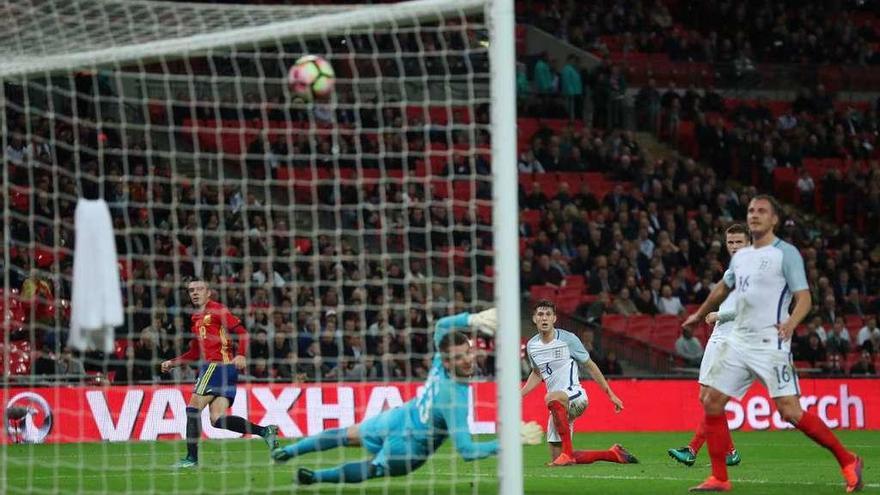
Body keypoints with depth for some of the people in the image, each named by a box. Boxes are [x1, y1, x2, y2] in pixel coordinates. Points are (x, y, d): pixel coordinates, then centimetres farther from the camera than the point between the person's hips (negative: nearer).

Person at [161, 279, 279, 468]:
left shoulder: (216, 310, -2)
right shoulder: (197, 319, 25)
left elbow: (241, 332, -9)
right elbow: (195, 353, 32)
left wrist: (241, 355, -24)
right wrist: (172, 363, 25)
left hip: (218, 365, -9)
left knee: (193, 408, -9)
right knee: (217, 419, -2)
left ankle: (192, 458, -7)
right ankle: (265, 431, -2)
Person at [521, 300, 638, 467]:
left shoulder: (568, 339, -8)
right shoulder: (532, 345, 7)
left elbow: (590, 366, 1)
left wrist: (611, 394, 2)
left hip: (575, 395, -6)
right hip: (558, 408, 7)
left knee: (552, 398, -41)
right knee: (556, 458, 2)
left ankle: (567, 453, -35)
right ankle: (612, 454, 18)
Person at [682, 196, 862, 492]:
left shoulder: (786, 253, -6)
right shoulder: (740, 256, 15)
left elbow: (804, 298, -12)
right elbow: (722, 289, 34)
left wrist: (791, 322, -30)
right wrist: (699, 315, 45)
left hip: (770, 343, -7)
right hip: (738, 342, 7)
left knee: (790, 411, -14)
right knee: (712, 402, 0)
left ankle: (847, 462, 0)